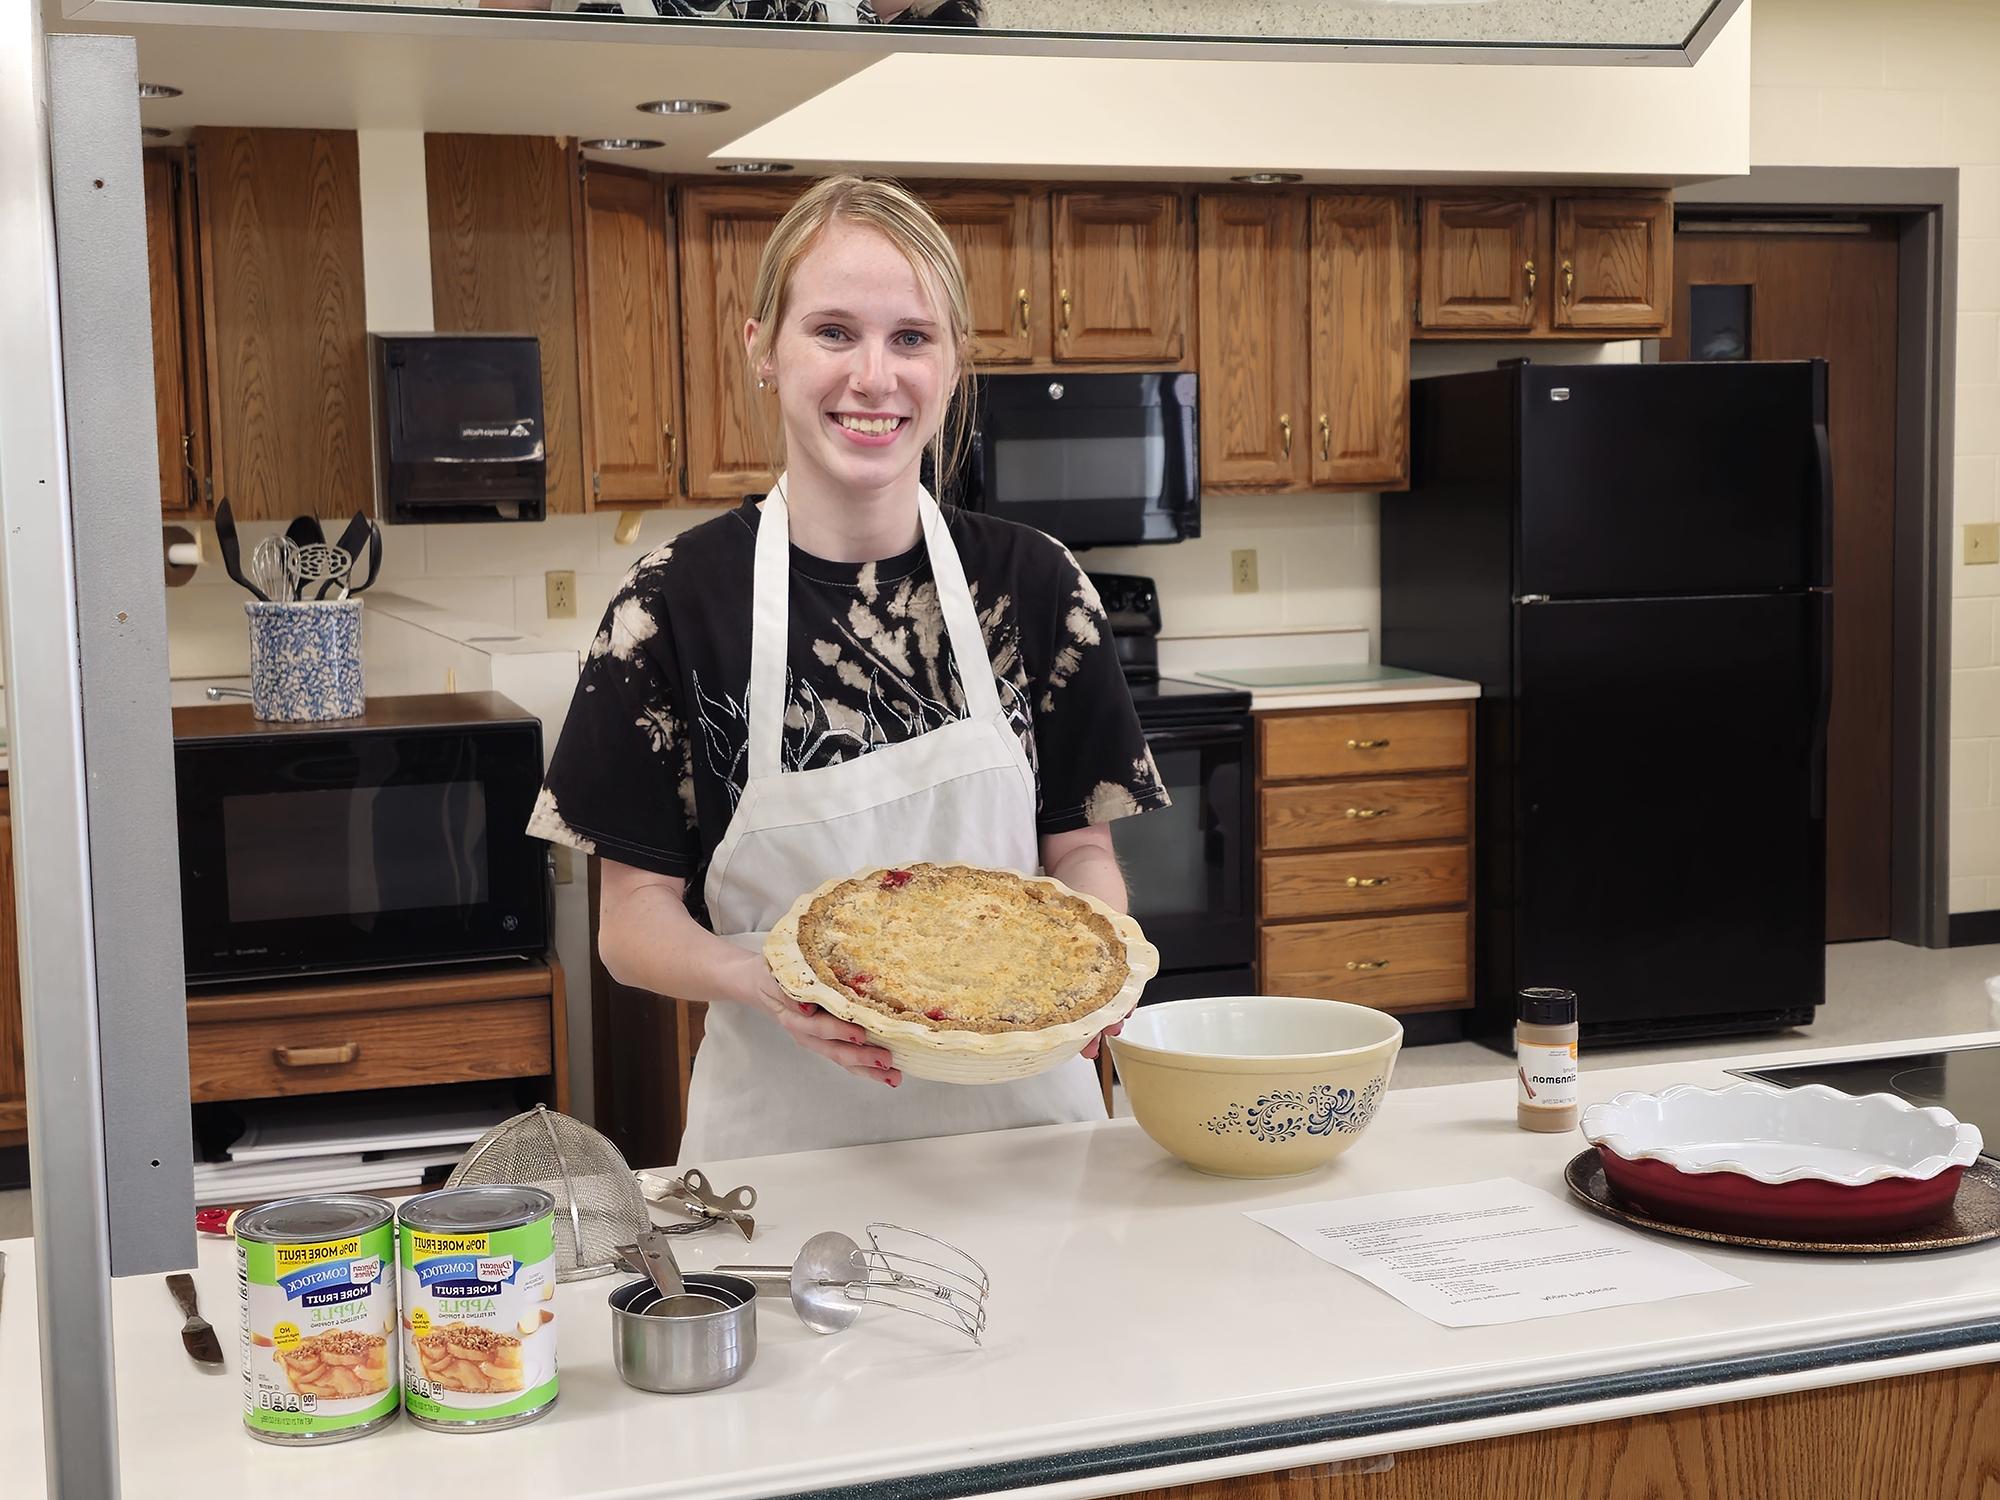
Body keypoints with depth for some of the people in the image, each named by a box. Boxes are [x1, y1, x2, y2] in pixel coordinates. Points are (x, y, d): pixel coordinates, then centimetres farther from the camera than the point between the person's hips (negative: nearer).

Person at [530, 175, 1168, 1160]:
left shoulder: (1034, 585, -3)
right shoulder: (676, 604, -9)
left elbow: (1082, 848, 6)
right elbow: (634, 919, -6)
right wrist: (760, 983, -27)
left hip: (1020, 1111, 2)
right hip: (785, 1133, -2)